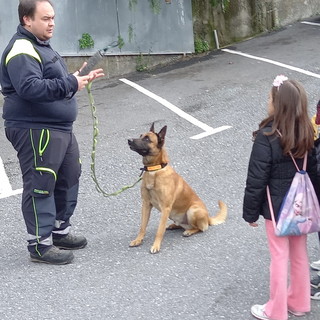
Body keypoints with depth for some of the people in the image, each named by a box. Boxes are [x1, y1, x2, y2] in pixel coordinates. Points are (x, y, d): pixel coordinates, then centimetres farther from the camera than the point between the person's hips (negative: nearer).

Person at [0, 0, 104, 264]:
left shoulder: (40, 46, 18)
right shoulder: (21, 51, -17)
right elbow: (30, 87, -30)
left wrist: (80, 78, 13)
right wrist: (70, 83, -28)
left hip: (59, 128, 11)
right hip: (35, 131, -11)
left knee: (69, 179, 18)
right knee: (40, 186, -5)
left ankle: (60, 231, 31)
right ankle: (40, 245, 3)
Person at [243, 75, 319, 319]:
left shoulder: (267, 136, -22)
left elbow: (256, 180, -17)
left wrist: (250, 212, -6)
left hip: (277, 208, -6)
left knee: (279, 258, 6)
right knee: (300, 254, 18)